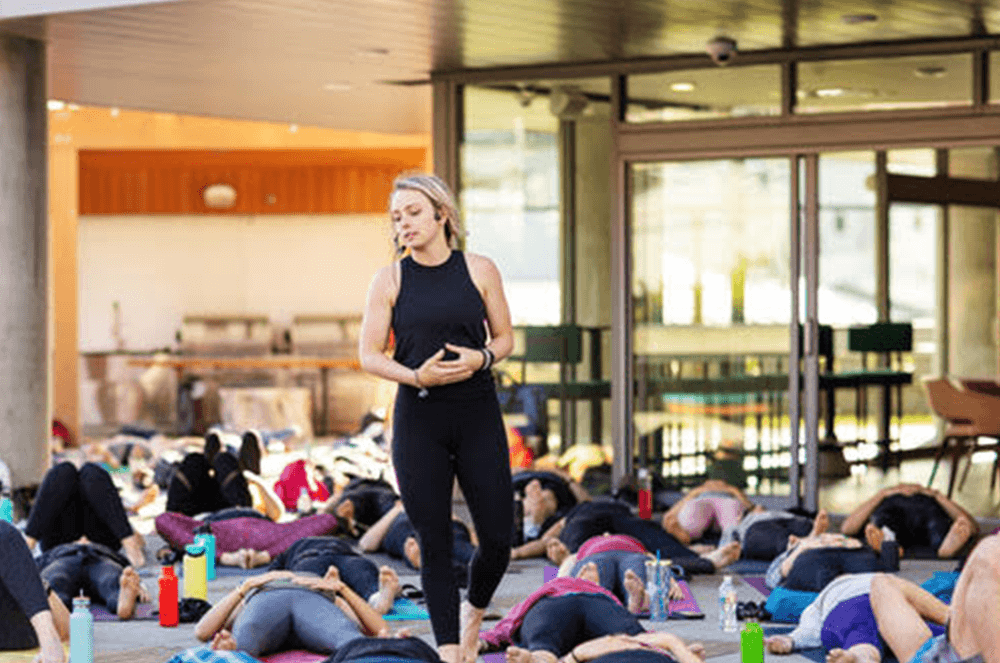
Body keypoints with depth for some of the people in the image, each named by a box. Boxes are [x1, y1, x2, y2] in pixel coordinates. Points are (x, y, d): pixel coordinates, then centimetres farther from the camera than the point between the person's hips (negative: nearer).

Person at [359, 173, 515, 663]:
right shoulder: (390, 280, 3)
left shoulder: (480, 271, 4)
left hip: (477, 412, 0)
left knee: (498, 538, -1)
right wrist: (415, 375, -14)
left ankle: (474, 611, 30)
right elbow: (369, 355, 3)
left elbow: (504, 337, 11)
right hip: (418, 418, 0)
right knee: (434, 543, 0)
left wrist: (481, 357, -11)